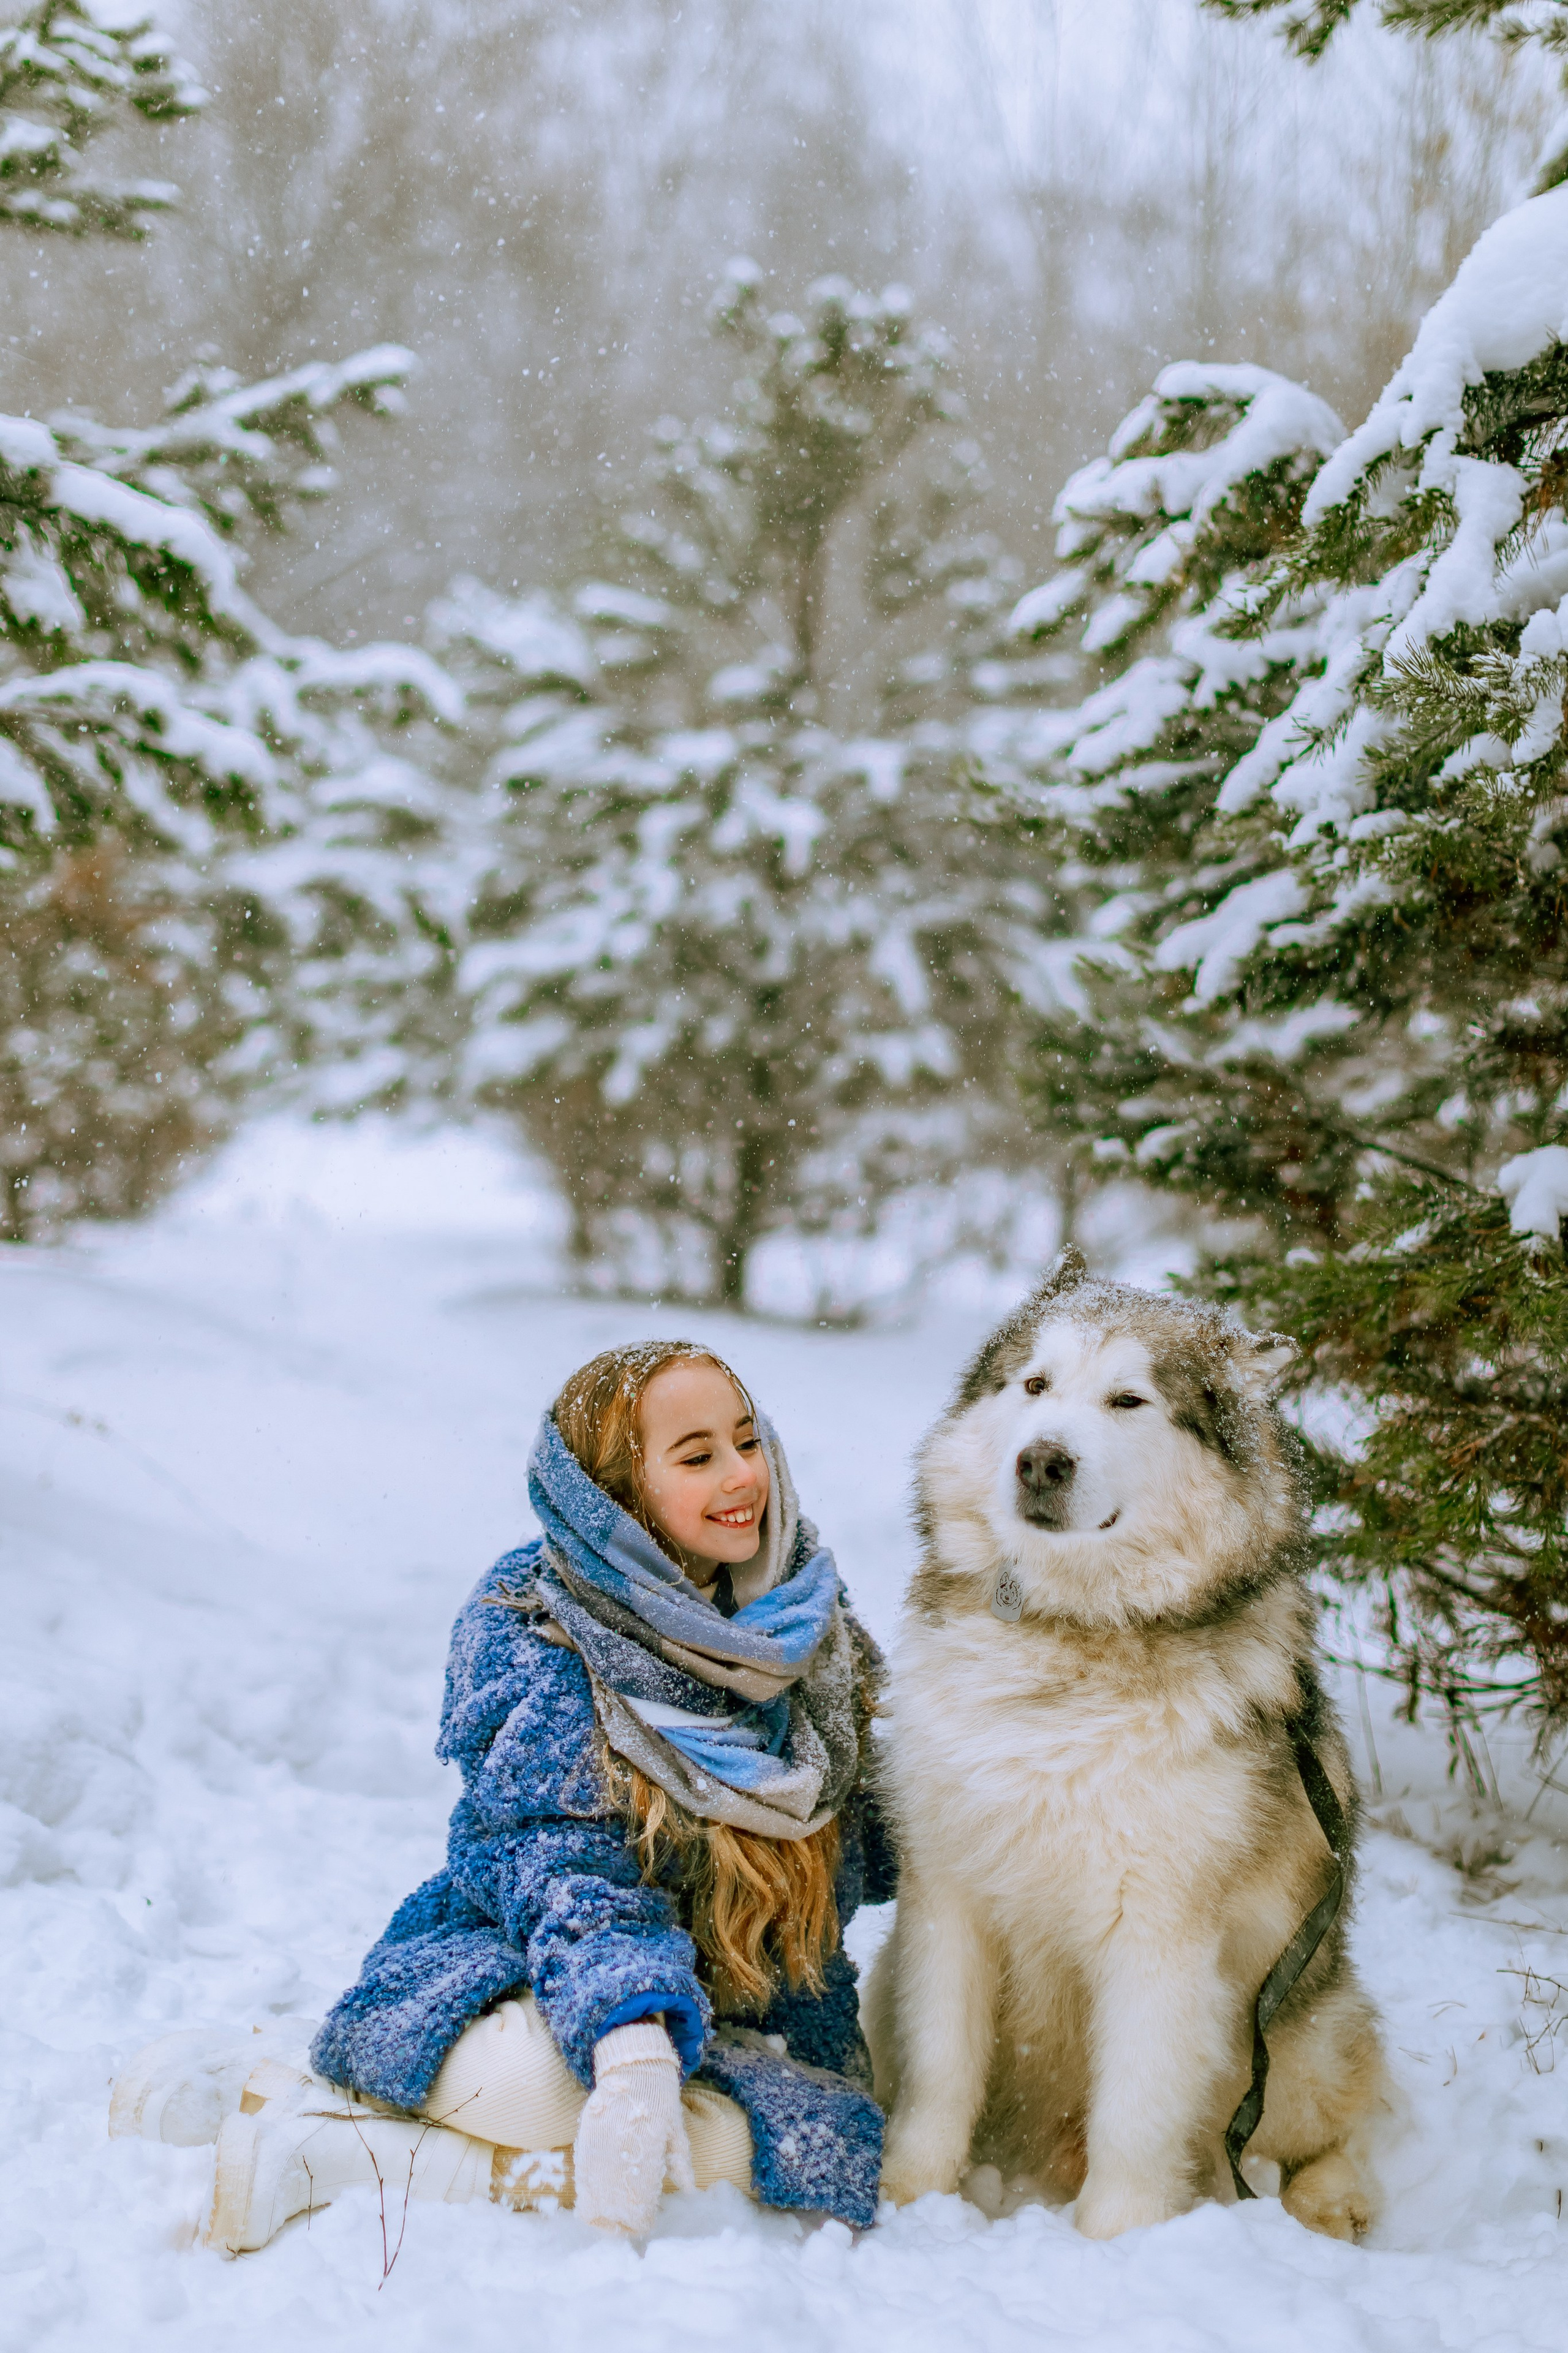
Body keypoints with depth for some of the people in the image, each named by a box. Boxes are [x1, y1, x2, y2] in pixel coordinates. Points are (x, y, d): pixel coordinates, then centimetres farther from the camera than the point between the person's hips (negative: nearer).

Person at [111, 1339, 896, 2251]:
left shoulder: (806, 1609, 4)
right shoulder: (527, 1627, -10)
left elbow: (860, 1847, 14)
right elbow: (560, 1863, -22)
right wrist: (633, 2046, -38)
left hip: (741, 2015, 5)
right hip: (520, 1975, -5)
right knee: (545, 2075, -40)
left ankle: (327, 2153, -25)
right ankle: (247, 2089, -21)